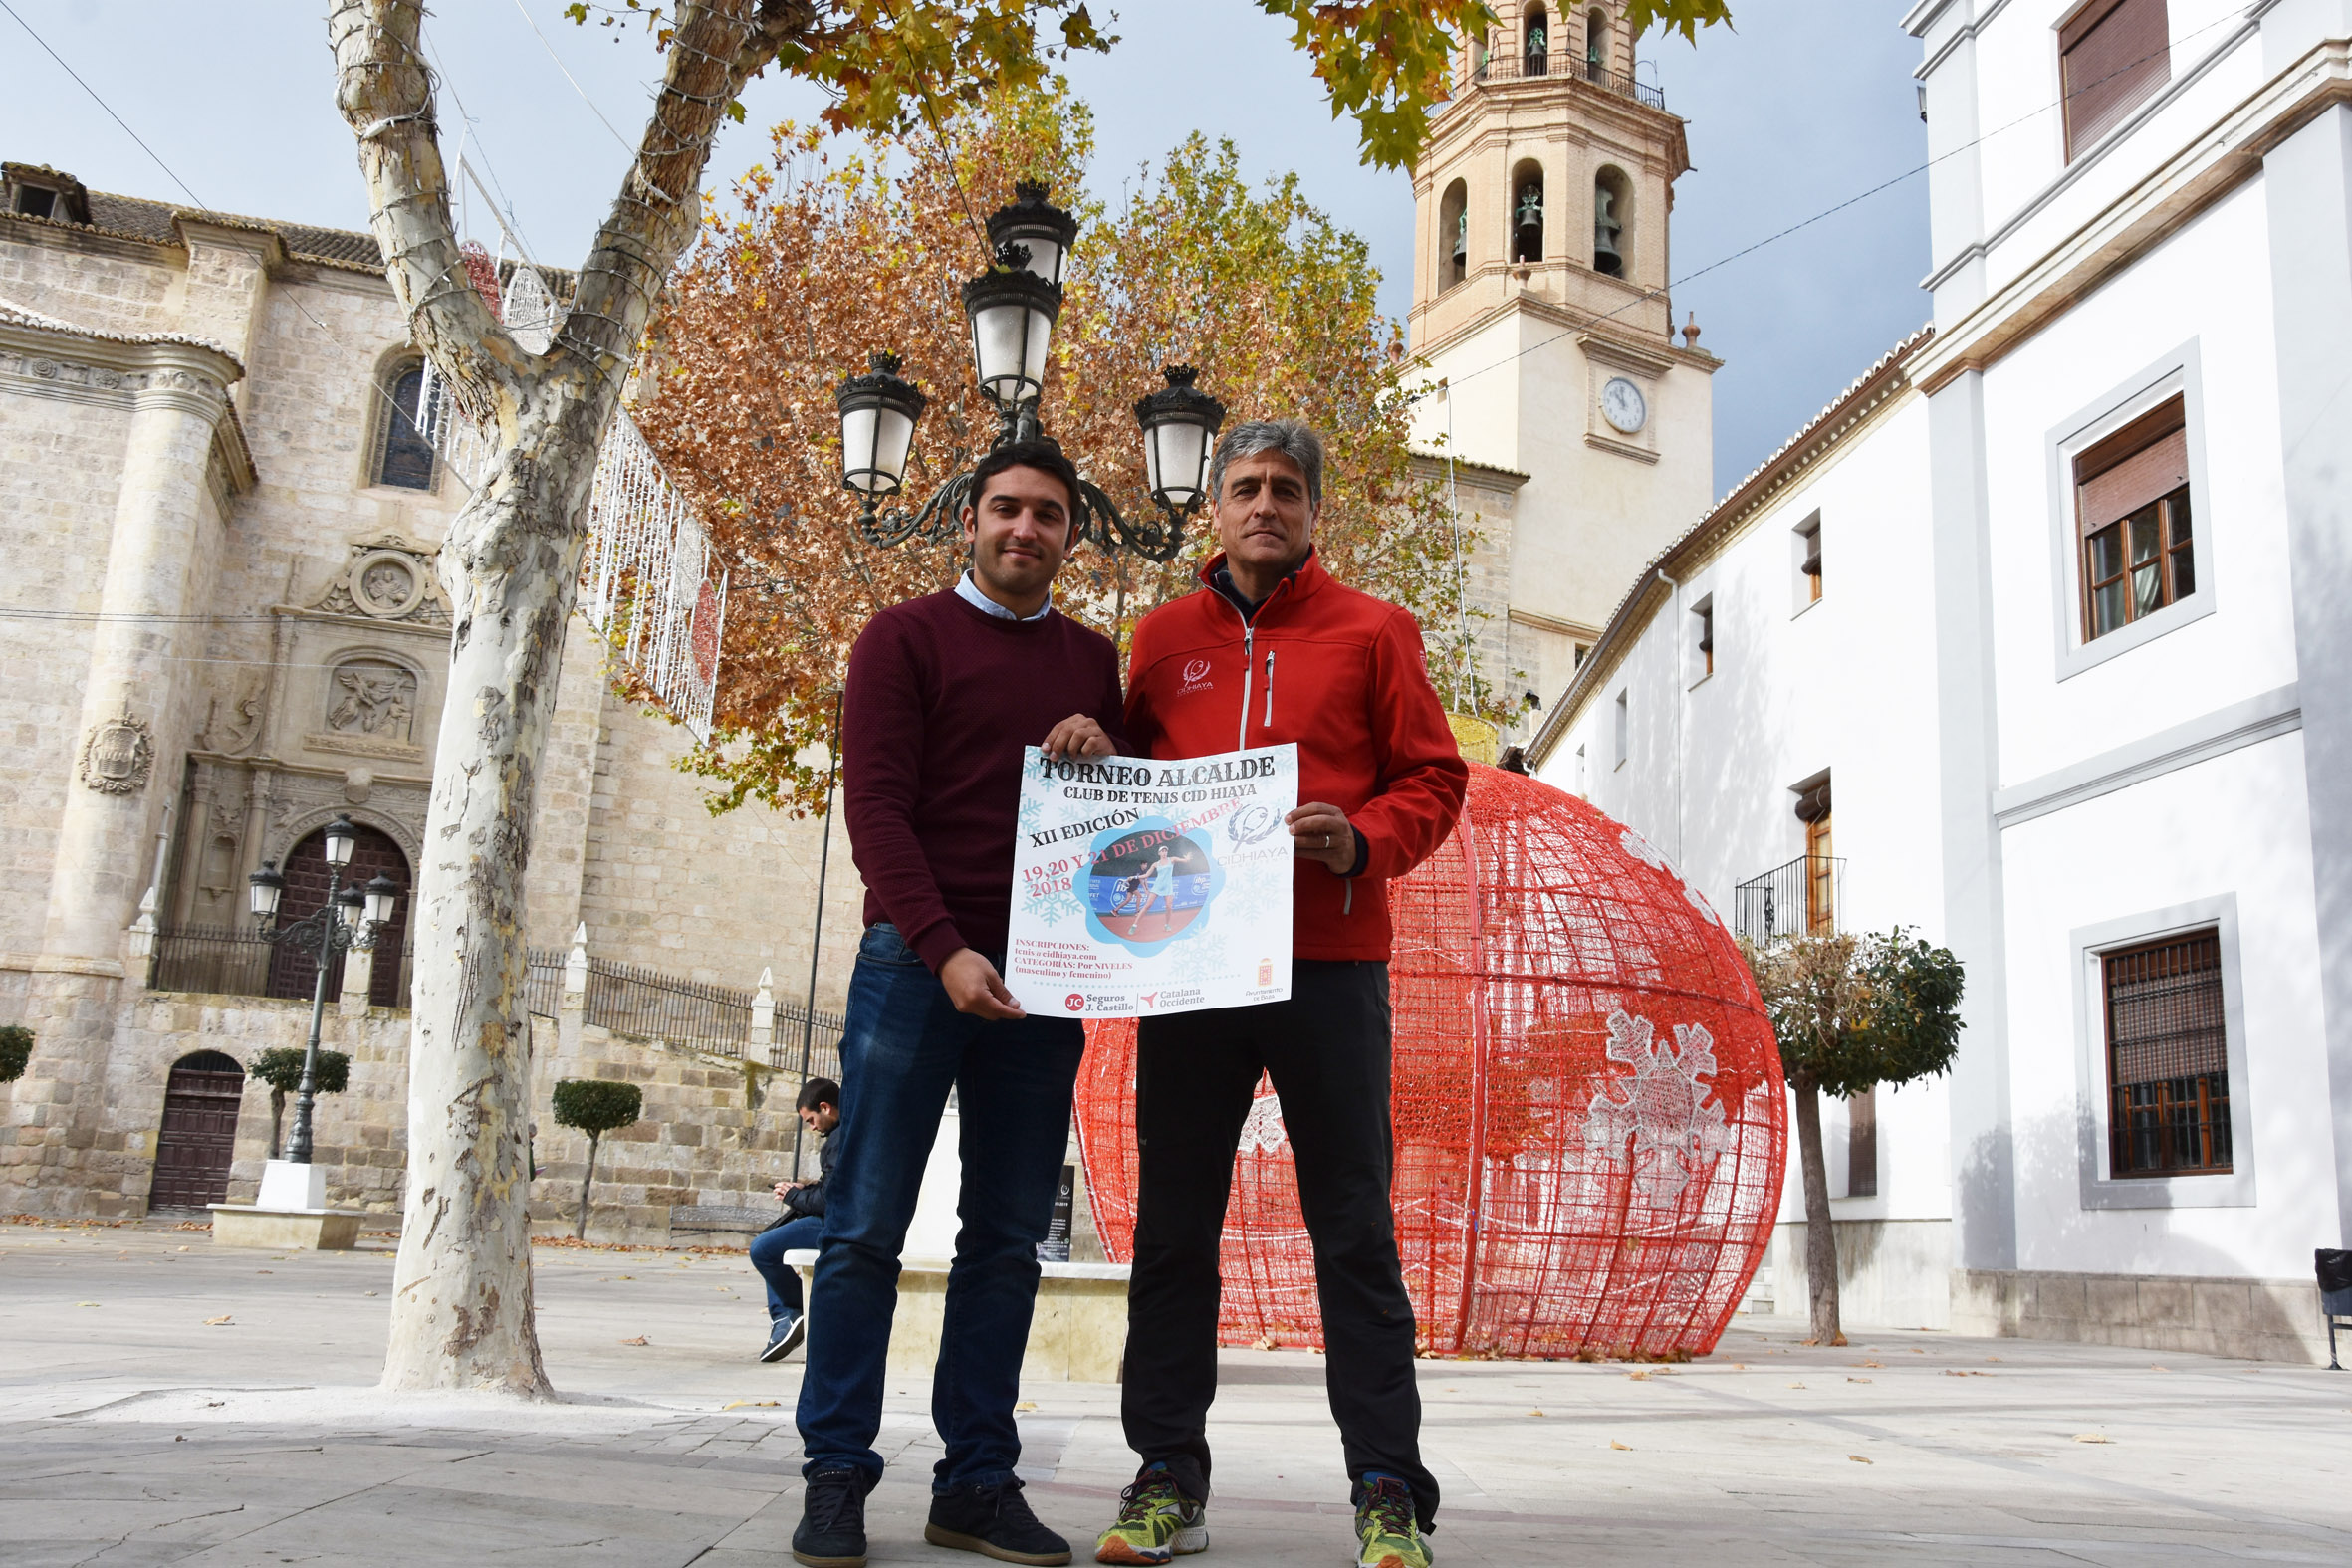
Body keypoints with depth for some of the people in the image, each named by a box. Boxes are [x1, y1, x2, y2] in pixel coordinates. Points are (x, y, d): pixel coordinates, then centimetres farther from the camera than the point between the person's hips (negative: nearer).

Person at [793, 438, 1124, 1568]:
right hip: (918, 957, -4)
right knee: (866, 1226, -1)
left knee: (1007, 1239, 5)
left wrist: (1106, 754, -3)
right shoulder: (904, 638, 5)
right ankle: (836, 1477, 7)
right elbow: (875, 805, -5)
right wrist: (946, 949, -17)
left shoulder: (1095, 661, 17)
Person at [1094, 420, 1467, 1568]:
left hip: (1328, 961, -2)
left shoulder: (1370, 632, 8)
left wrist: (1362, 839, -13)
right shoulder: (1165, 637, 14)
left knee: (1354, 1229, 1)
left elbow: (1433, 779, 6)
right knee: (1172, 1225, 5)